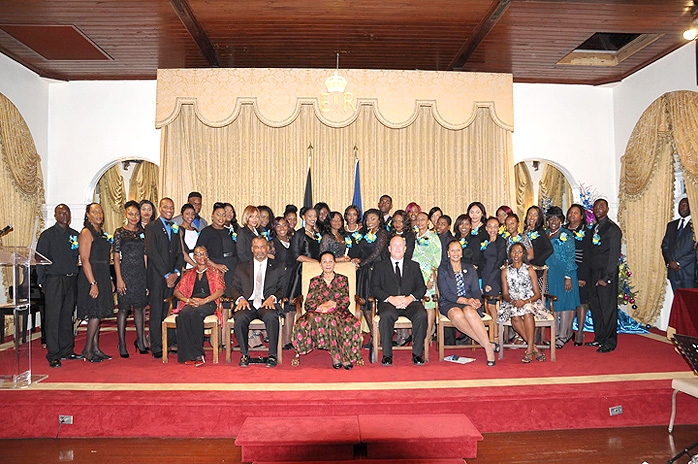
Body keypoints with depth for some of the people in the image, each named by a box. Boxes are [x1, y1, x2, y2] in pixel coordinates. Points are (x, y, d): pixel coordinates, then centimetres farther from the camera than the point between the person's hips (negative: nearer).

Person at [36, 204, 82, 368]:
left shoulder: (75, 235, 14)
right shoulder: (47, 235, 2)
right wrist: (42, 281, -7)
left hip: (72, 280, 4)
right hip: (54, 280, -4)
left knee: (67, 316, 10)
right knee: (53, 317, -4)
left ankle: (67, 350, 18)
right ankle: (53, 355, 0)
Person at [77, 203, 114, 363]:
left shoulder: (101, 234, 17)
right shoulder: (86, 233, -9)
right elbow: (85, 260, -15)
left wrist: (109, 281, 17)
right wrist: (93, 283, -20)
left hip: (103, 278, 8)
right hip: (91, 277, -8)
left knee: (98, 314, 10)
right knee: (96, 313, -7)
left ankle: (95, 349, 15)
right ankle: (87, 350, 3)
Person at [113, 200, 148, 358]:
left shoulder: (143, 232, 10)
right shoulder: (120, 232, -1)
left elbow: (145, 257, 11)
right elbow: (116, 258, -4)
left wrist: (148, 277, 6)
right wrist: (119, 279, -11)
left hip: (141, 274, 3)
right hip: (125, 273, -3)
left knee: (139, 307, 9)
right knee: (124, 308, 1)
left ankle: (140, 340, 20)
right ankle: (122, 344, 10)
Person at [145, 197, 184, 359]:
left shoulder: (176, 228, 16)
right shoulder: (152, 227, 0)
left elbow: (179, 253, 12)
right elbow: (152, 253, -9)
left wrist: (176, 273, -3)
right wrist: (166, 275, -12)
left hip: (172, 277, 4)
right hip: (157, 277, -4)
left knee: (169, 312, 2)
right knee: (156, 313, -1)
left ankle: (170, 344, 9)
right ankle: (156, 348, 5)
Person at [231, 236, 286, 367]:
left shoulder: (277, 267, 17)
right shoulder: (242, 267, 21)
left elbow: (282, 288, 9)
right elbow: (235, 288, 15)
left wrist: (272, 298, -11)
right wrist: (241, 298, -7)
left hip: (268, 303, -1)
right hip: (248, 303, 2)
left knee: (271, 317, -36)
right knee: (240, 318, -32)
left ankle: (272, 355, -22)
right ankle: (244, 354, -13)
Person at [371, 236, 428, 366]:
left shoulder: (414, 266, 21)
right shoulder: (380, 266, 16)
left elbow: (421, 287, 11)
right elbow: (375, 288, 5)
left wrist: (410, 298, -11)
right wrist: (390, 298, -13)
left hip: (410, 302, 1)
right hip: (388, 302, -1)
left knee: (421, 315, -30)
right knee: (387, 315, -35)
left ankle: (417, 353, -18)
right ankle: (387, 355, -23)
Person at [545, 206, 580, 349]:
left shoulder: (566, 235, -4)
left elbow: (570, 258, -8)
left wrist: (568, 277, -14)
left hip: (564, 274, -5)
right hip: (549, 274, 5)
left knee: (565, 302, -2)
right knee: (553, 302, 7)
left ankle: (563, 335, 5)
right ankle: (556, 333, 18)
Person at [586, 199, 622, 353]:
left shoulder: (613, 229, -8)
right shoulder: (594, 228, 15)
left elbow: (614, 255, -12)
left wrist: (606, 278, -15)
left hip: (607, 274, -8)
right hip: (594, 274, 8)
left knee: (608, 308, -2)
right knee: (595, 307, 11)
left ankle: (610, 342, 8)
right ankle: (599, 338, 22)